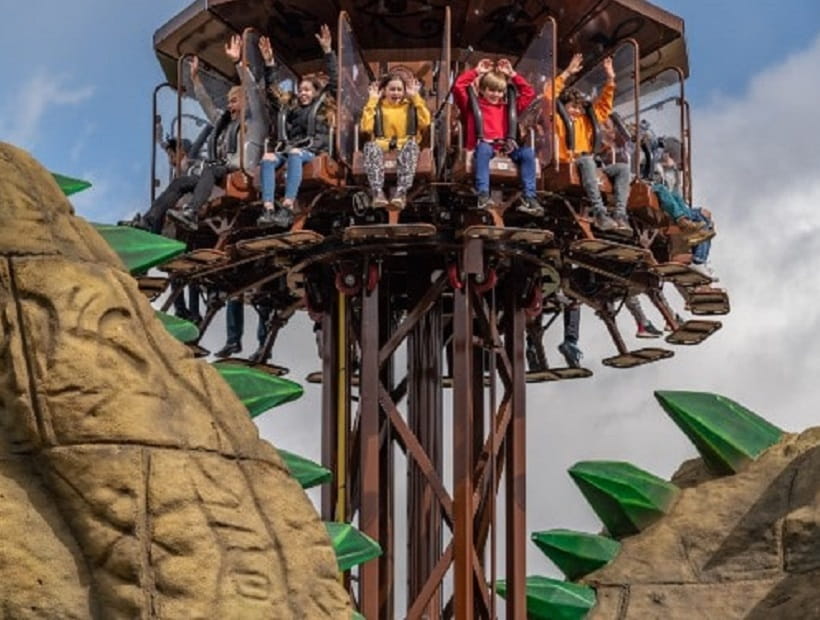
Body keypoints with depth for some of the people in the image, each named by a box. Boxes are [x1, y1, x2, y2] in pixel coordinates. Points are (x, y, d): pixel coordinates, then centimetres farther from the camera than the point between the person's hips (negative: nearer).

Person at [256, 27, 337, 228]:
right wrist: (269, 63, 23)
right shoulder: (288, 107, 27)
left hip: (311, 151, -4)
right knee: (268, 158, -30)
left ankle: (287, 208, -50)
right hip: (287, 149, 4)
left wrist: (327, 51, 2)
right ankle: (268, 209, -45)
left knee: (295, 154, -38)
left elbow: (334, 81, 9)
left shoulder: (322, 105, 17)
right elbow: (272, 91, 31)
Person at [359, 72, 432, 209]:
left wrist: (416, 97, 2)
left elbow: (425, 123, -1)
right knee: (370, 146, -34)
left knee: (411, 144, -36)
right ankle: (377, 191, -51)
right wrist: (372, 100, 2)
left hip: (405, 147, 0)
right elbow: (366, 127, -3)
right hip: (382, 147, 0)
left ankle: (401, 191, -51)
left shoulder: (410, 106, 18)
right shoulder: (378, 106, 15)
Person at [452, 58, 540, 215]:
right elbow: (459, 86, 4)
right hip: (484, 145, -4)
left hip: (505, 146, 4)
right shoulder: (473, 104, 15)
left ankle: (529, 198, -26)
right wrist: (476, 72, 12)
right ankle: (483, 195, -46)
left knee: (527, 153, -24)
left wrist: (512, 75, 23)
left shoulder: (507, 106, 24)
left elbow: (529, 93, 28)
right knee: (484, 149, -40)